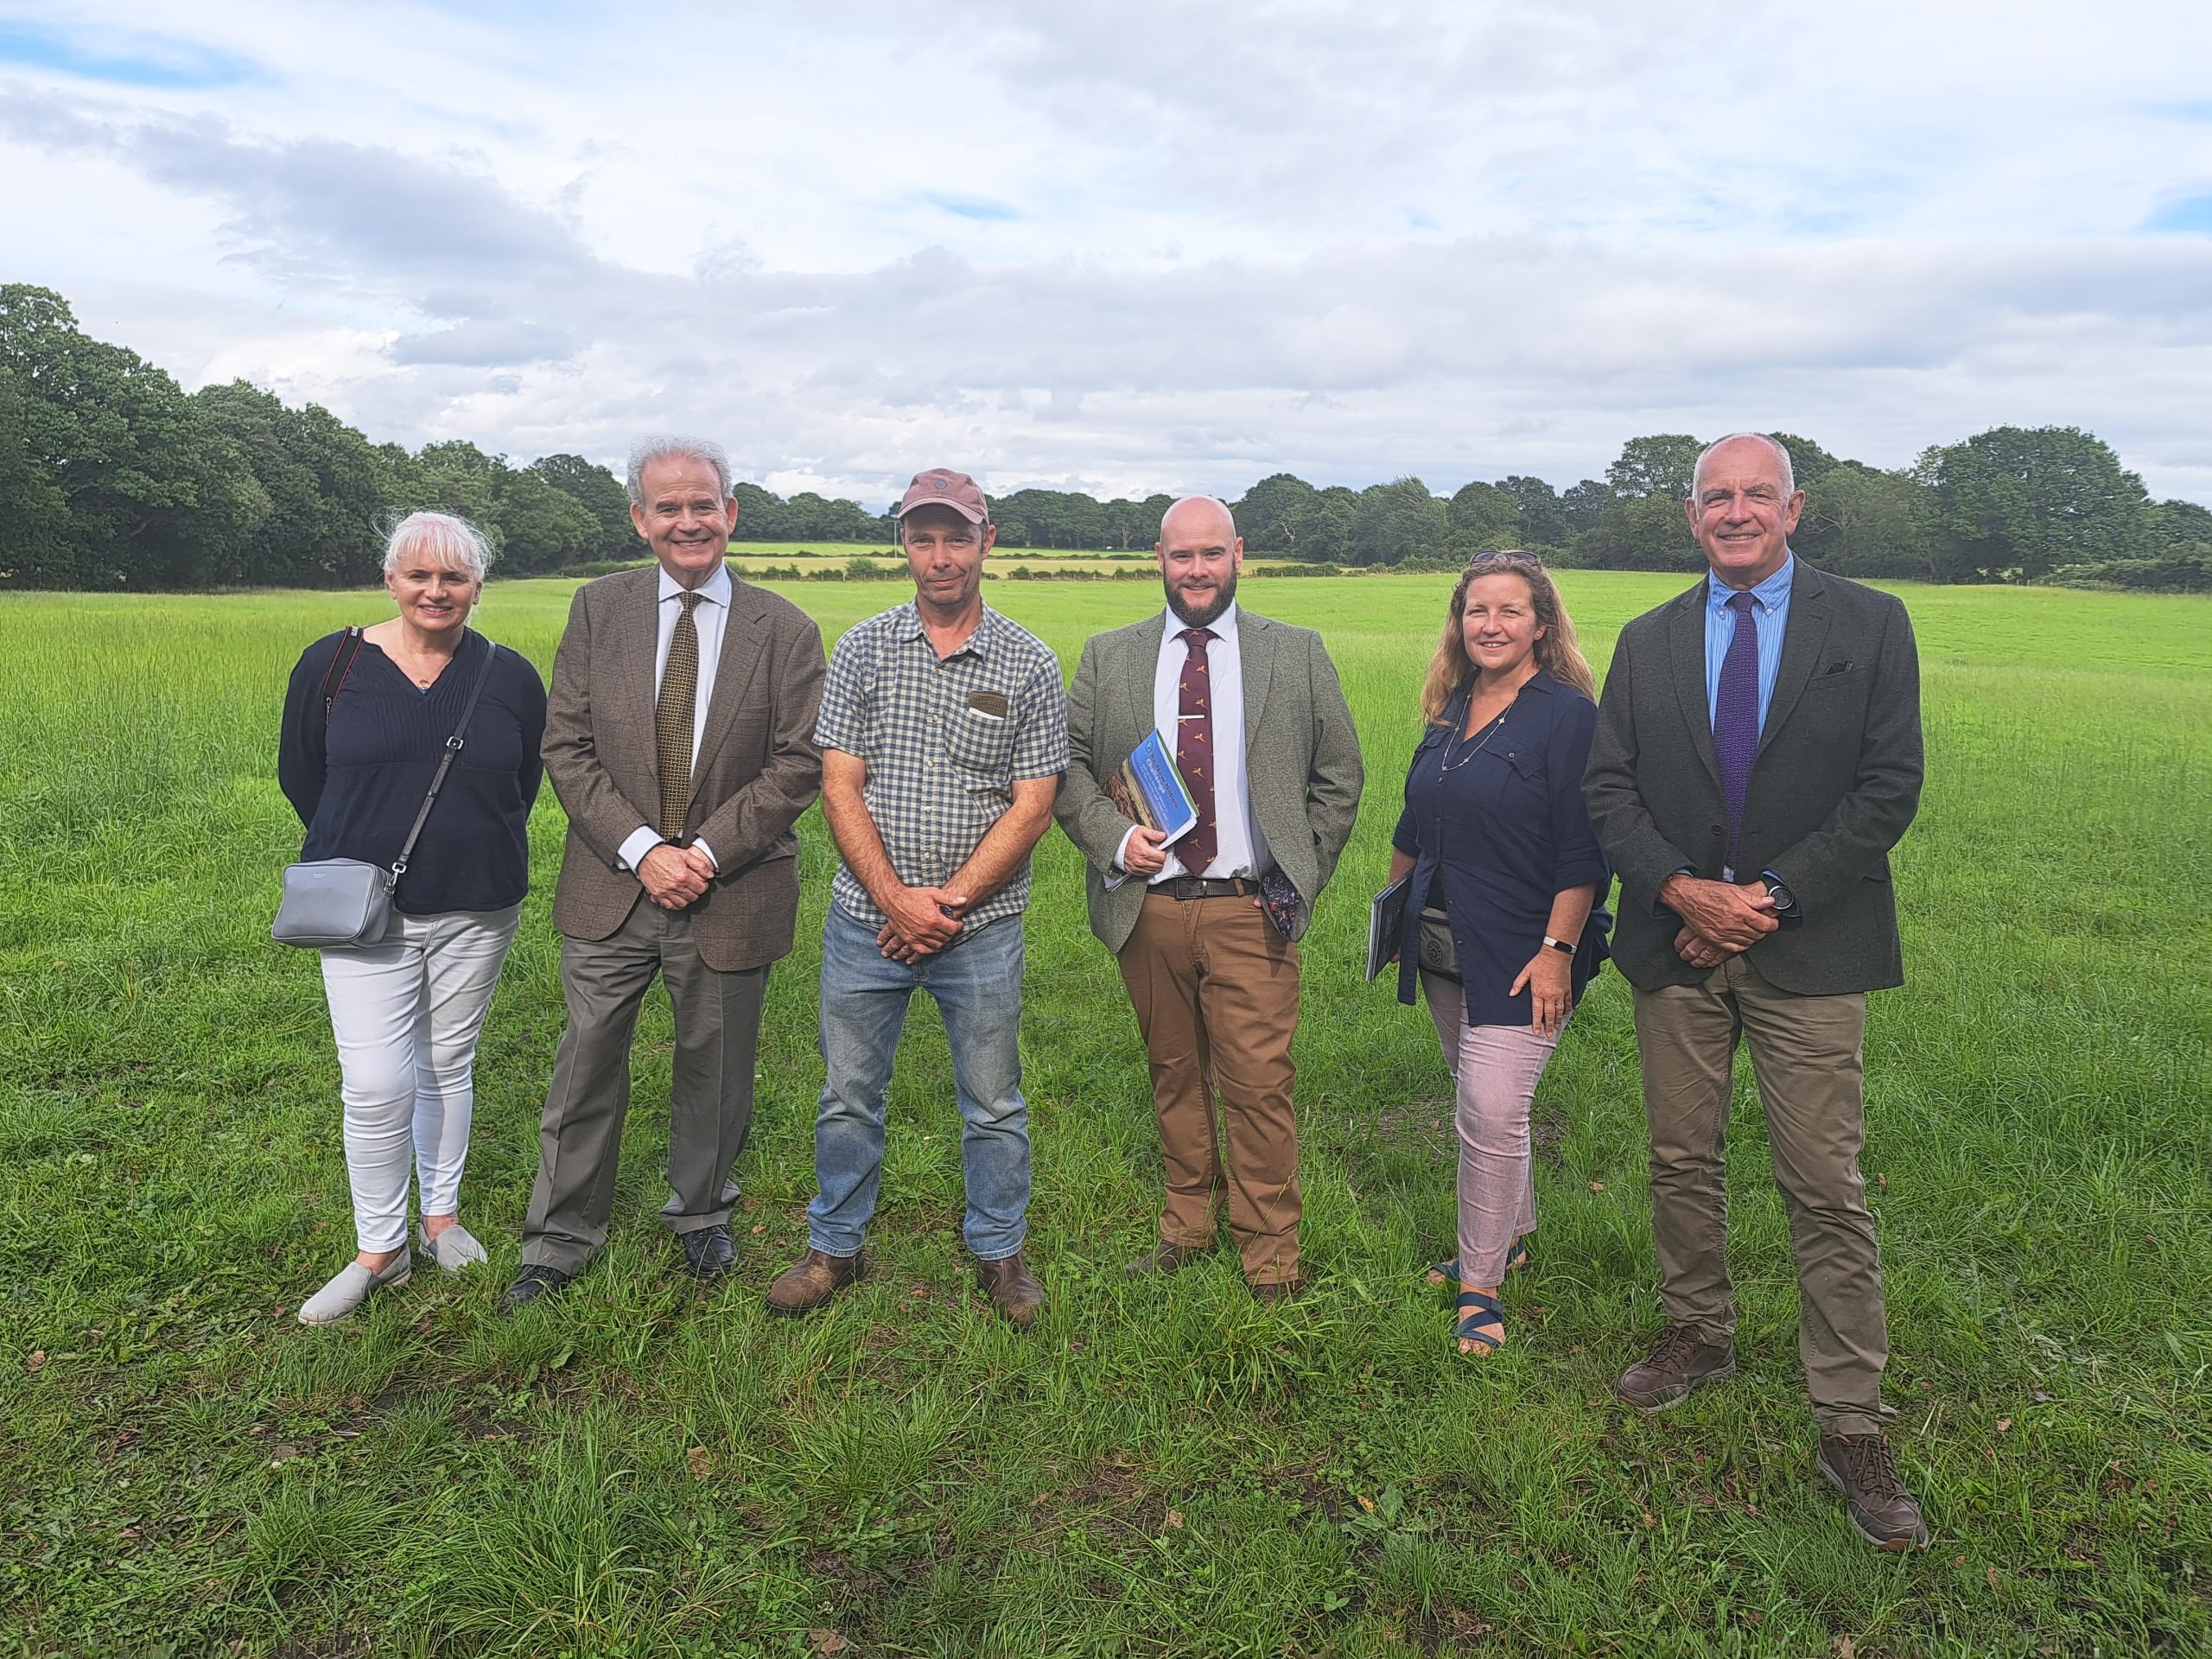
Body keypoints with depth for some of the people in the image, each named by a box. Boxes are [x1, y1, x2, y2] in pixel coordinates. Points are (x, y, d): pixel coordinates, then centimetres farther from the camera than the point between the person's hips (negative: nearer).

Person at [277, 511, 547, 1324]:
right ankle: (379, 1248, 14)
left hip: (476, 910, 1)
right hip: (365, 911, -1)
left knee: (447, 1066, 14)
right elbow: (299, 775, 9)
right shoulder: (331, 665, -3)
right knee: (376, 1084, -5)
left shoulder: (510, 677, -1)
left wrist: (475, 852, 9)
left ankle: (442, 1215, 32)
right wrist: (360, 854, 11)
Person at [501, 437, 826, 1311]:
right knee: (587, 1062, 9)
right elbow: (567, 746, -2)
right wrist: (642, 849, -14)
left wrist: (707, 851, -15)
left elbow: (797, 766, -6)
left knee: (714, 1065, 14)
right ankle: (560, 1240, 27)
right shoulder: (597, 609, 2)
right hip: (612, 882, 1)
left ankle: (700, 1213, 38)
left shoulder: (785, 632, -3)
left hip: (730, 891, -1)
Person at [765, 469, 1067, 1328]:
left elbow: (1031, 807, -5)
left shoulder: (1028, 664, -1)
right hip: (866, 917, 1)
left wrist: (951, 902, -12)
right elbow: (838, 788, -3)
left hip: (980, 925, -1)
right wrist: (896, 899, -13)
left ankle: (999, 1250, 29)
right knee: (848, 1095, 12)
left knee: (994, 1103, 10)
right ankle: (835, 1247, 30)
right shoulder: (862, 649, 1)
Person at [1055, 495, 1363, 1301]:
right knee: (1174, 1075, 14)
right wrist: (1113, 837, -8)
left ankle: (1271, 1259, 15)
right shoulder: (1108, 656, 9)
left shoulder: (1297, 653, 5)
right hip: (1147, 906, 2)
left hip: (1251, 911, -2)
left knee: (1259, 1087, -2)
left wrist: (1301, 875, 1)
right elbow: (1067, 764, 9)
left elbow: (1339, 774, 9)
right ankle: (1187, 1226, 32)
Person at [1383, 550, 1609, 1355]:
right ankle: (1509, 1235, 36)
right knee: (1482, 1103, 17)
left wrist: (1558, 949, -19)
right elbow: (1414, 828, 19)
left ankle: (1481, 1286, 7)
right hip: (1445, 951, 7)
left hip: (1521, 955, -7)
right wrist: (1396, 909, 21)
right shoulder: (1450, 710, 9)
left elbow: (1582, 850, -15)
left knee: (1491, 1113, -8)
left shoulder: (1568, 714, -11)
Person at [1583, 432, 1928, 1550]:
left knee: (1825, 1187, -1)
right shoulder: (1648, 642, 8)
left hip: (1807, 949, -3)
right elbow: (1607, 786, 3)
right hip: (1675, 943, 3)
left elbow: (1889, 788, -6)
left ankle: (1849, 1425, 11)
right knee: (1681, 1161, 13)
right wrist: (1679, 888, -12)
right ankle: (1699, 1335, 34)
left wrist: (1771, 897, -14)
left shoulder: (1869, 626, 0)